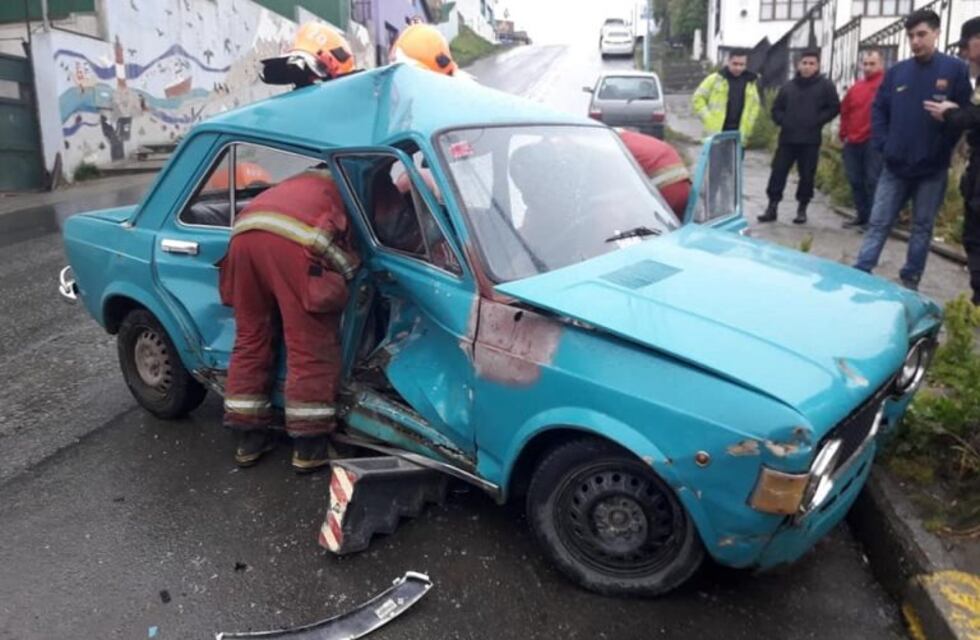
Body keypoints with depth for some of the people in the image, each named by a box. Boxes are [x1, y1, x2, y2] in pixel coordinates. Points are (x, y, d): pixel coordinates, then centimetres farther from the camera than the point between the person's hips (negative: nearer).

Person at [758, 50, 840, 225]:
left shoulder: (825, 86, 2)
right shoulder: (789, 86, 11)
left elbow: (834, 108, 0)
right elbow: (777, 108, 18)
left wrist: (817, 121, -9)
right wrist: (783, 121, 1)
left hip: (810, 140, -2)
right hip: (787, 138, 3)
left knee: (807, 175, 2)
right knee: (778, 171, -1)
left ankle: (802, 209, 13)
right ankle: (772, 207, 5)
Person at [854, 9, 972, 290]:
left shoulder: (955, 69, -2)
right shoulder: (897, 71, 7)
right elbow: (878, 109, 10)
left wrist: (941, 150, -10)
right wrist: (883, 145, -2)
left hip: (932, 168, -2)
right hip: (895, 165, 2)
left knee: (922, 227, 8)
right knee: (878, 223, 2)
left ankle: (910, 280, 17)